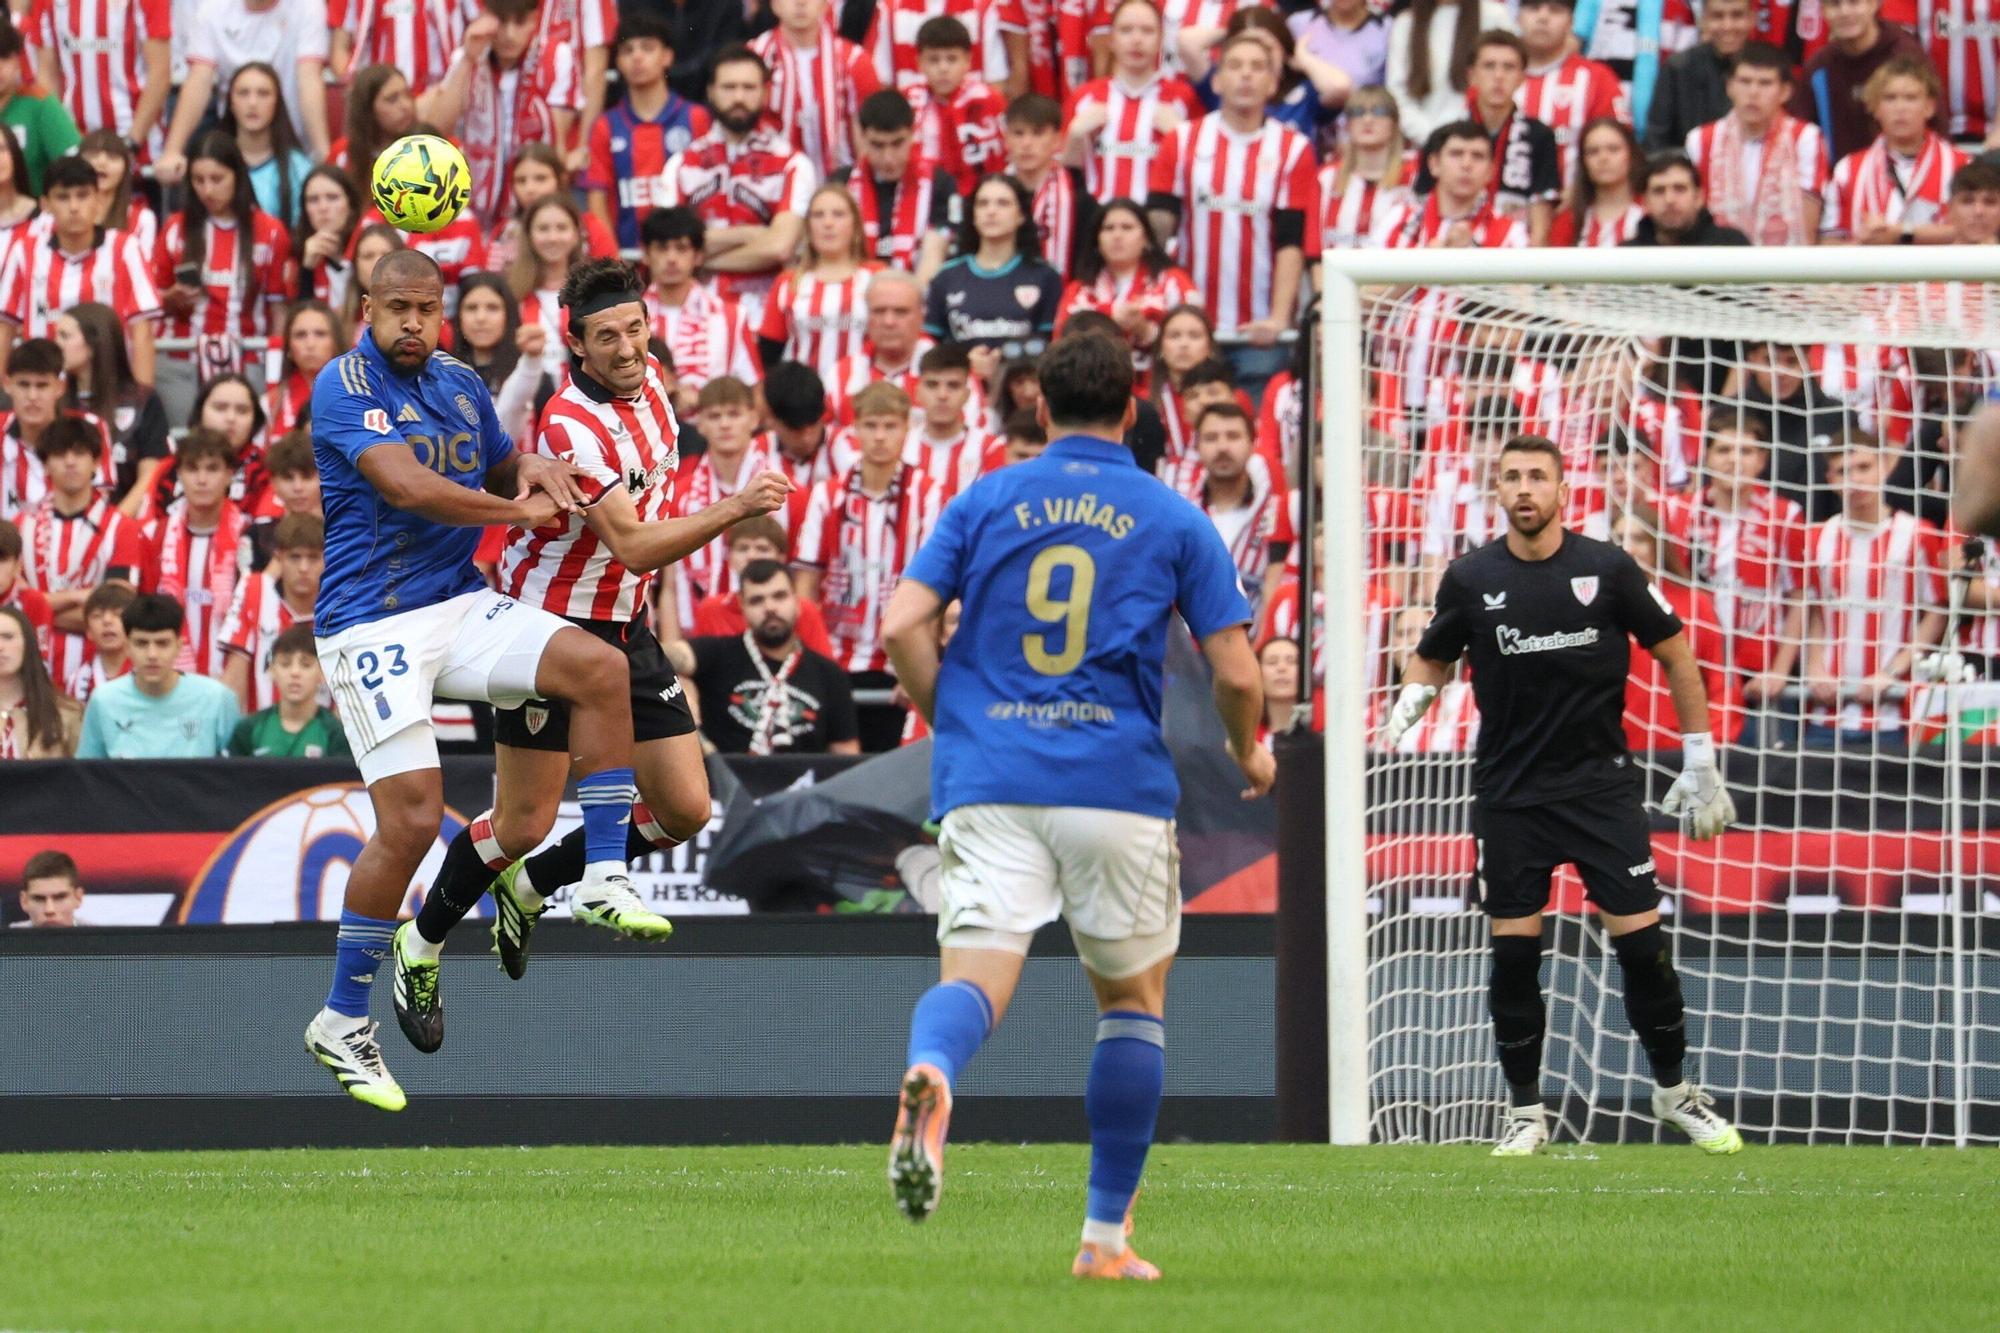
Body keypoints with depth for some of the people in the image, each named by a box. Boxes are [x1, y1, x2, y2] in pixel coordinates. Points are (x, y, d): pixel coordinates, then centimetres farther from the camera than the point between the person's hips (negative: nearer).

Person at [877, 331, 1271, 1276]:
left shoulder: (986, 501, 10)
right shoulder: (1175, 522, 7)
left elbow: (903, 626, 1)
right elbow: (1235, 673, 2)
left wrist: (951, 724, 17)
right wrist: (1249, 751, 23)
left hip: (990, 781, 0)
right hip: (1119, 784, 0)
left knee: (973, 979, -11)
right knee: (1133, 997, 17)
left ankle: (929, 1076, -49)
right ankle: (1105, 1236, 15)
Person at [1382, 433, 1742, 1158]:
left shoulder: (1606, 568, -5)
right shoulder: (1471, 579, -1)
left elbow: (1675, 652, 4)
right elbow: (1432, 658, 15)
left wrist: (1701, 763, 4)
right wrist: (1409, 702, -8)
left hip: (1602, 784, -1)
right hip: (1510, 793, 1)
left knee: (1641, 942, -4)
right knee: (1513, 953, 0)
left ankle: (1674, 1089, 13)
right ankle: (1525, 1108, 12)